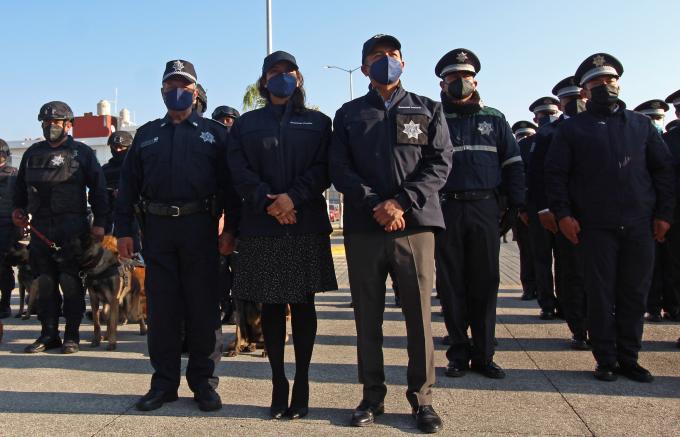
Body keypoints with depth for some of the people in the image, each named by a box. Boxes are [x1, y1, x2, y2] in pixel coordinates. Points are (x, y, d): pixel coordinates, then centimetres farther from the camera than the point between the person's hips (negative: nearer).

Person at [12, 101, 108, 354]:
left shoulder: (82, 152, 5)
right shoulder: (32, 153, 18)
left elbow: (98, 189, 1)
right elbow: (21, 187, 26)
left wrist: (99, 223, -6)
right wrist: (18, 209, 8)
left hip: (72, 228, -4)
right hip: (40, 227, 4)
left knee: (71, 282, -3)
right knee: (45, 283, 6)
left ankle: (72, 335, 4)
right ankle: (48, 333, 14)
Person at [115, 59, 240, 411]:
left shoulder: (214, 133, 9)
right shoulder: (146, 135, 17)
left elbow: (229, 183, 2)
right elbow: (129, 184, 12)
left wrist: (230, 228, -7)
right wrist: (124, 229, 3)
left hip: (199, 227, -2)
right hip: (157, 228, 3)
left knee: (203, 306, 2)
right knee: (161, 306, 5)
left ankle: (204, 380, 12)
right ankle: (164, 382, 15)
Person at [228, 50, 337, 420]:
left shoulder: (317, 122, 11)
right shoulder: (246, 124, 13)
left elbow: (322, 169, -1)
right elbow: (239, 172, 1)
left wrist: (293, 197, -16)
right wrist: (268, 202, -13)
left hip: (307, 225, -1)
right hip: (261, 227, 1)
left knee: (302, 305, 2)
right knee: (270, 306, 3)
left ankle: (301, 386, 10)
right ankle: (278, 386, 12)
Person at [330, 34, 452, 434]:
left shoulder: (428, 109, 12)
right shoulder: (348, 115, 13)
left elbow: (440, 163, 1)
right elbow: (340, 170, 4)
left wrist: (402, 202, -12)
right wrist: (376, 205, -11)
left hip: (415, 224, -1)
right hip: (363, 228, 1)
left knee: (420, 314, 0)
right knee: (368, 316, 6)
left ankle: (422, 398, 13)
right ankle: (373, 396, 17)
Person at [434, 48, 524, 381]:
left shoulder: (494, 119, 12)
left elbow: (512, 164, 11)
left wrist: (518, 206, 2)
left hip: (484, 208, 2)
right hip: (446, 210, -1)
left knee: (485, 283, 4)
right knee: (452, 285, 4)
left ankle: (483, 354, 15)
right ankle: (459, 354, 16)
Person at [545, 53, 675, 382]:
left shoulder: (641, 125, 15)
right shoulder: (572, 129, 7)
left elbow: (664, 169, 13)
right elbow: (555, 173, 2)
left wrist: (663, 213, 4)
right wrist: (563, 214, -8)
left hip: (639, 225, 3)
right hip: (595, 226, -2)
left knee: (635, 294, 6)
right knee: (601, 294, 1)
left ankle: (628, 358, 18)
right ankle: (606, 360, 11)